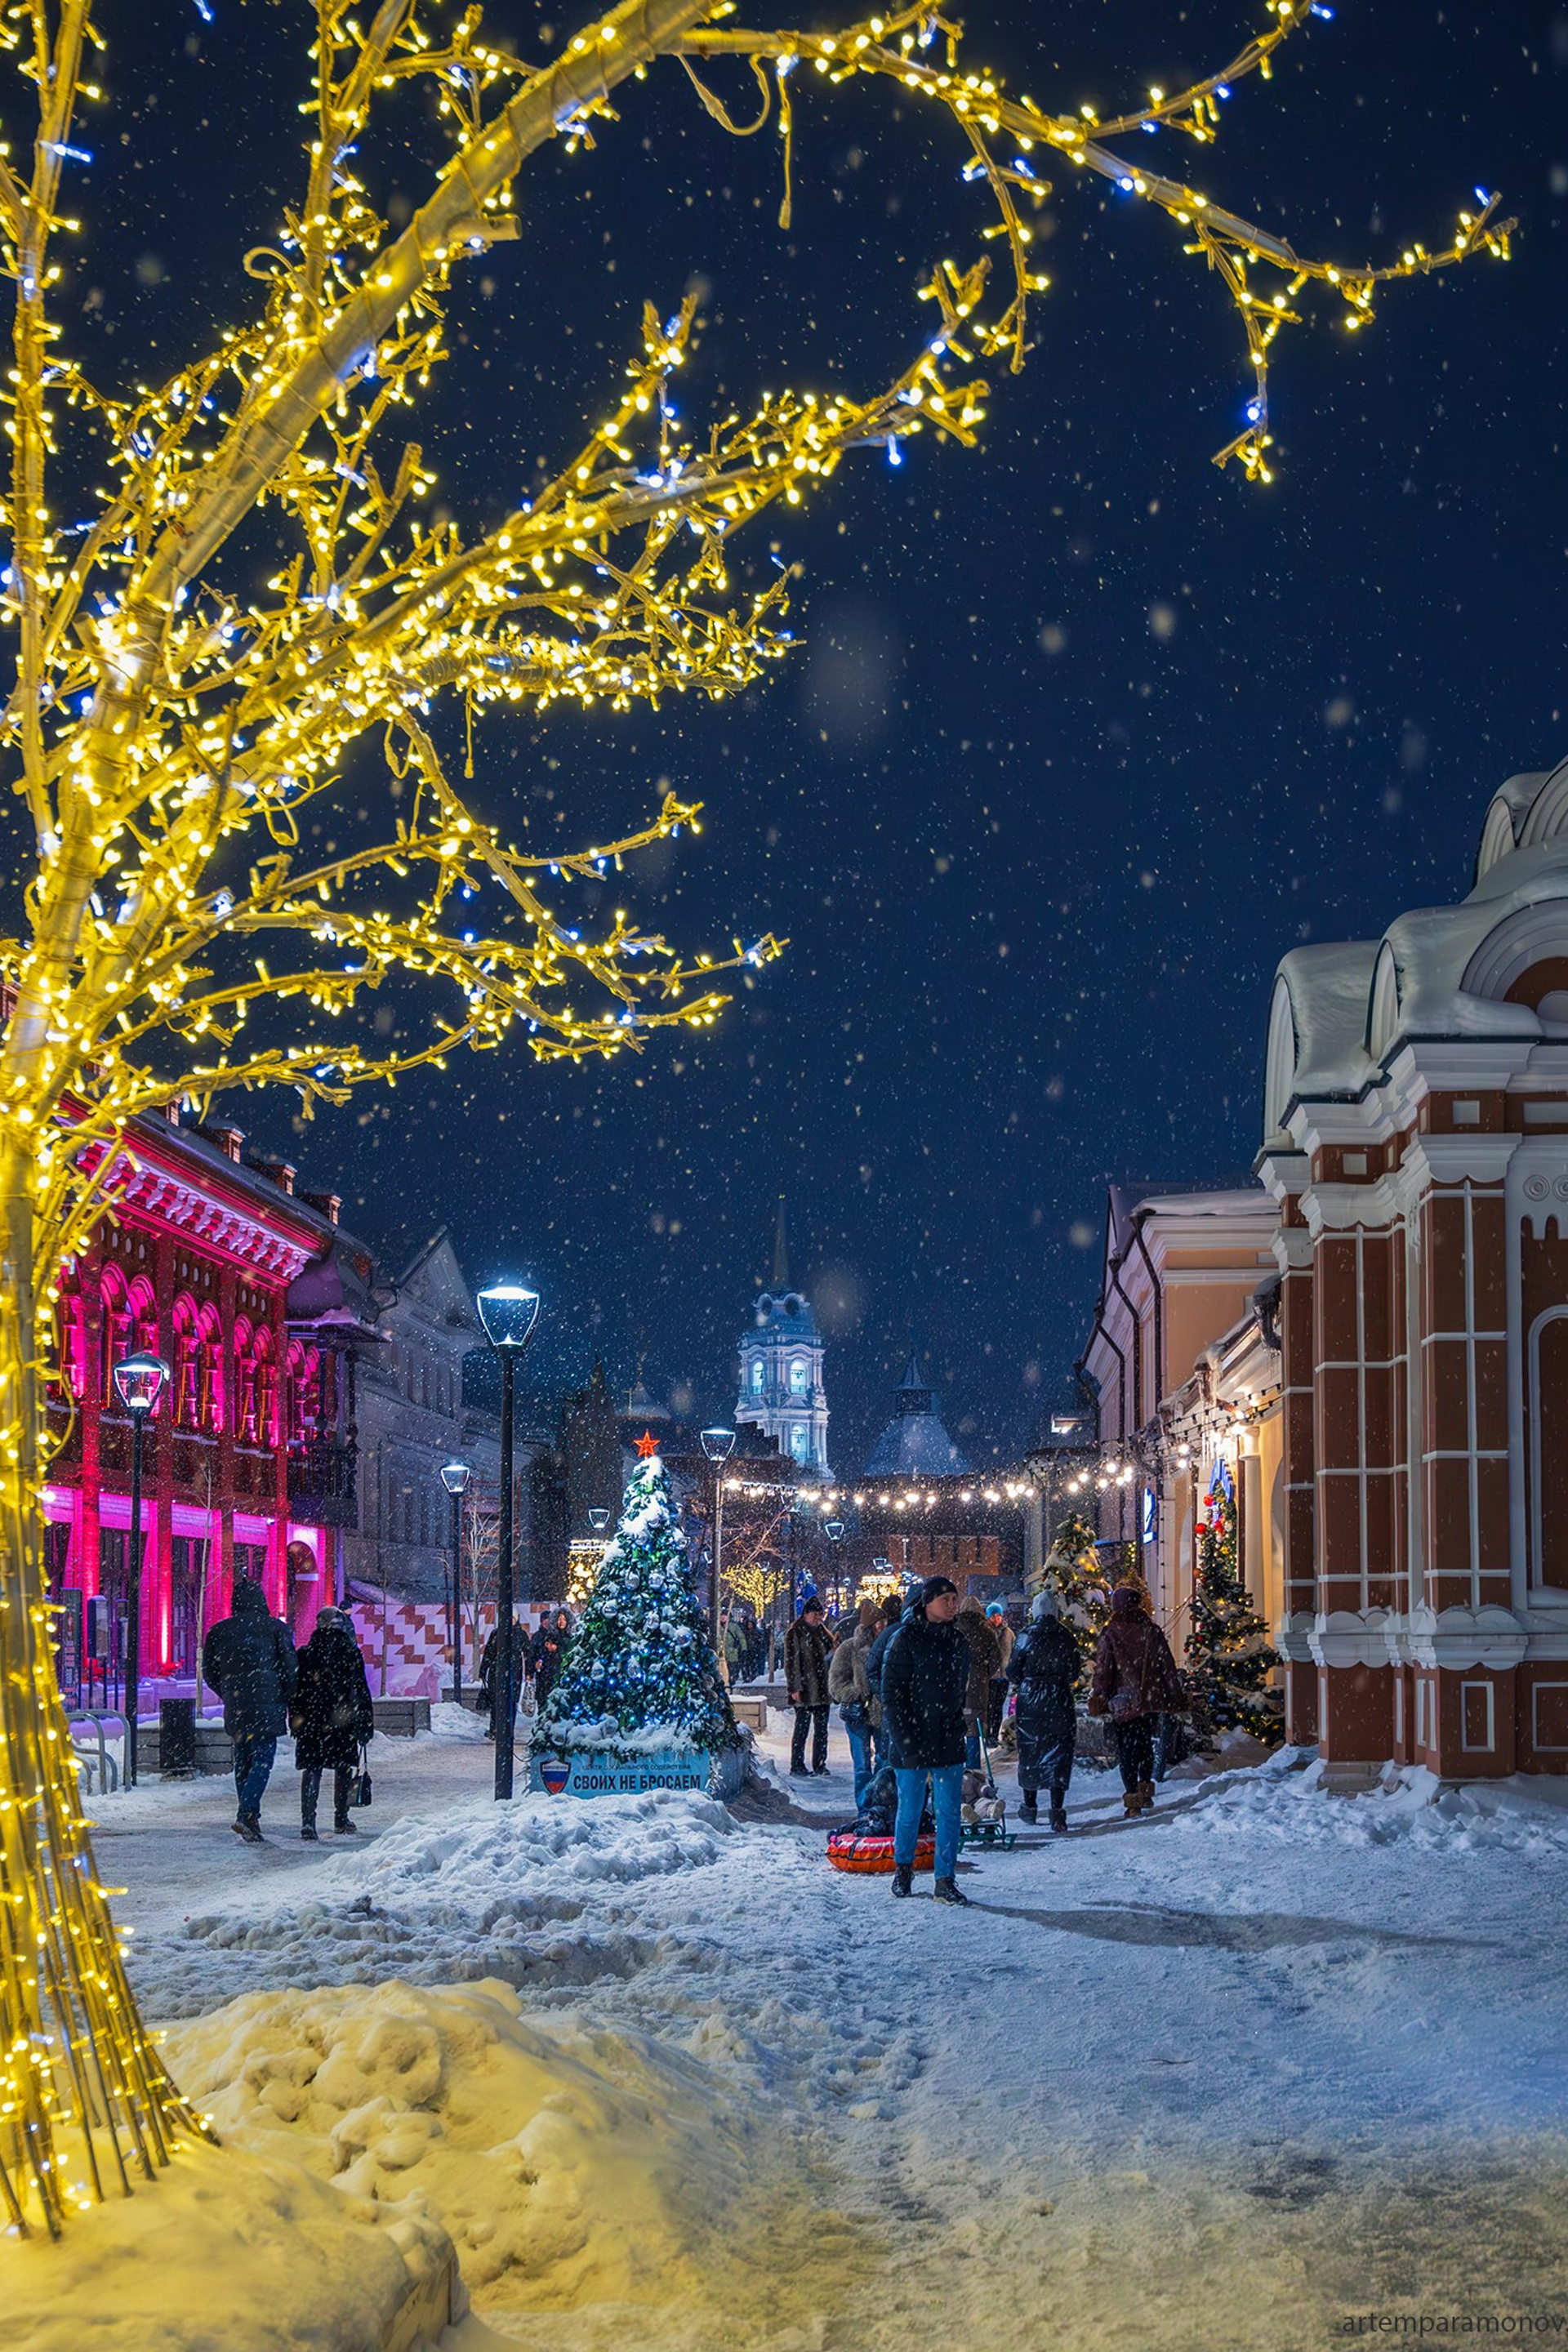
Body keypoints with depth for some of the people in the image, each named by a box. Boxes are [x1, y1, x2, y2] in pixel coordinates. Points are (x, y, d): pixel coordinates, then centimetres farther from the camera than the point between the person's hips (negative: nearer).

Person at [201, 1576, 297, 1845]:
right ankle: (246, 1813, -19)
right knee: (262, 1759, -3)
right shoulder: (275, 1628, -1)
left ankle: (250, 1817, 14)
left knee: (242, 1762, 14)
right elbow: (289, 1669, -1)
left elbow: (209, 1673, 12)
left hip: (235, 1709, 3)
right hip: (266, 1705, -3)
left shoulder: (218, 1631, 7)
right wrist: (292, 1705, 7)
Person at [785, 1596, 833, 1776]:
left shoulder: (821, 1631, 15)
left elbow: (828, 1654, 29)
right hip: (804, 1692, -7)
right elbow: (791, 1662, -11)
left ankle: (820, 1764, 17)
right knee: (802, 1729, -3)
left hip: (822, 1691, 7)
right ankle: (797, 1766, 4)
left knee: (822, 1729, 9)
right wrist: (794, 1688, -16)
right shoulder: (795, 1634, -6)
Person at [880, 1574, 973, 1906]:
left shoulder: (959, 1642, 8)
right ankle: (903, 1868, 29)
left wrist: (957, 1725, 13)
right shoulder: (906, 1639, -10)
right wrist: (906, 1743, -16)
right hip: (912, 1742, -4)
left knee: (950, 1813, 1)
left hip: (949, 1742, 4)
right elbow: (891, 1695, -11)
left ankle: (946, 1880, 7)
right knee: (910, 1811, 7)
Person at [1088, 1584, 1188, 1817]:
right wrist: (1177, 1697, 8)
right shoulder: (1152, 1631, 1)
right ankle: (1146, 1791, 19)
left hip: (1124, 1701, -3)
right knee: (1145, 1743, 20)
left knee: (1126, 1749, 3)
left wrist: (1098, 1700, 1)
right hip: (1151, 1700, 3)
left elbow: (1103, 1670, -6)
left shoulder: (1110, 1635, -6)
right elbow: (1168, 1666, 3)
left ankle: (1132, 1799, -2)